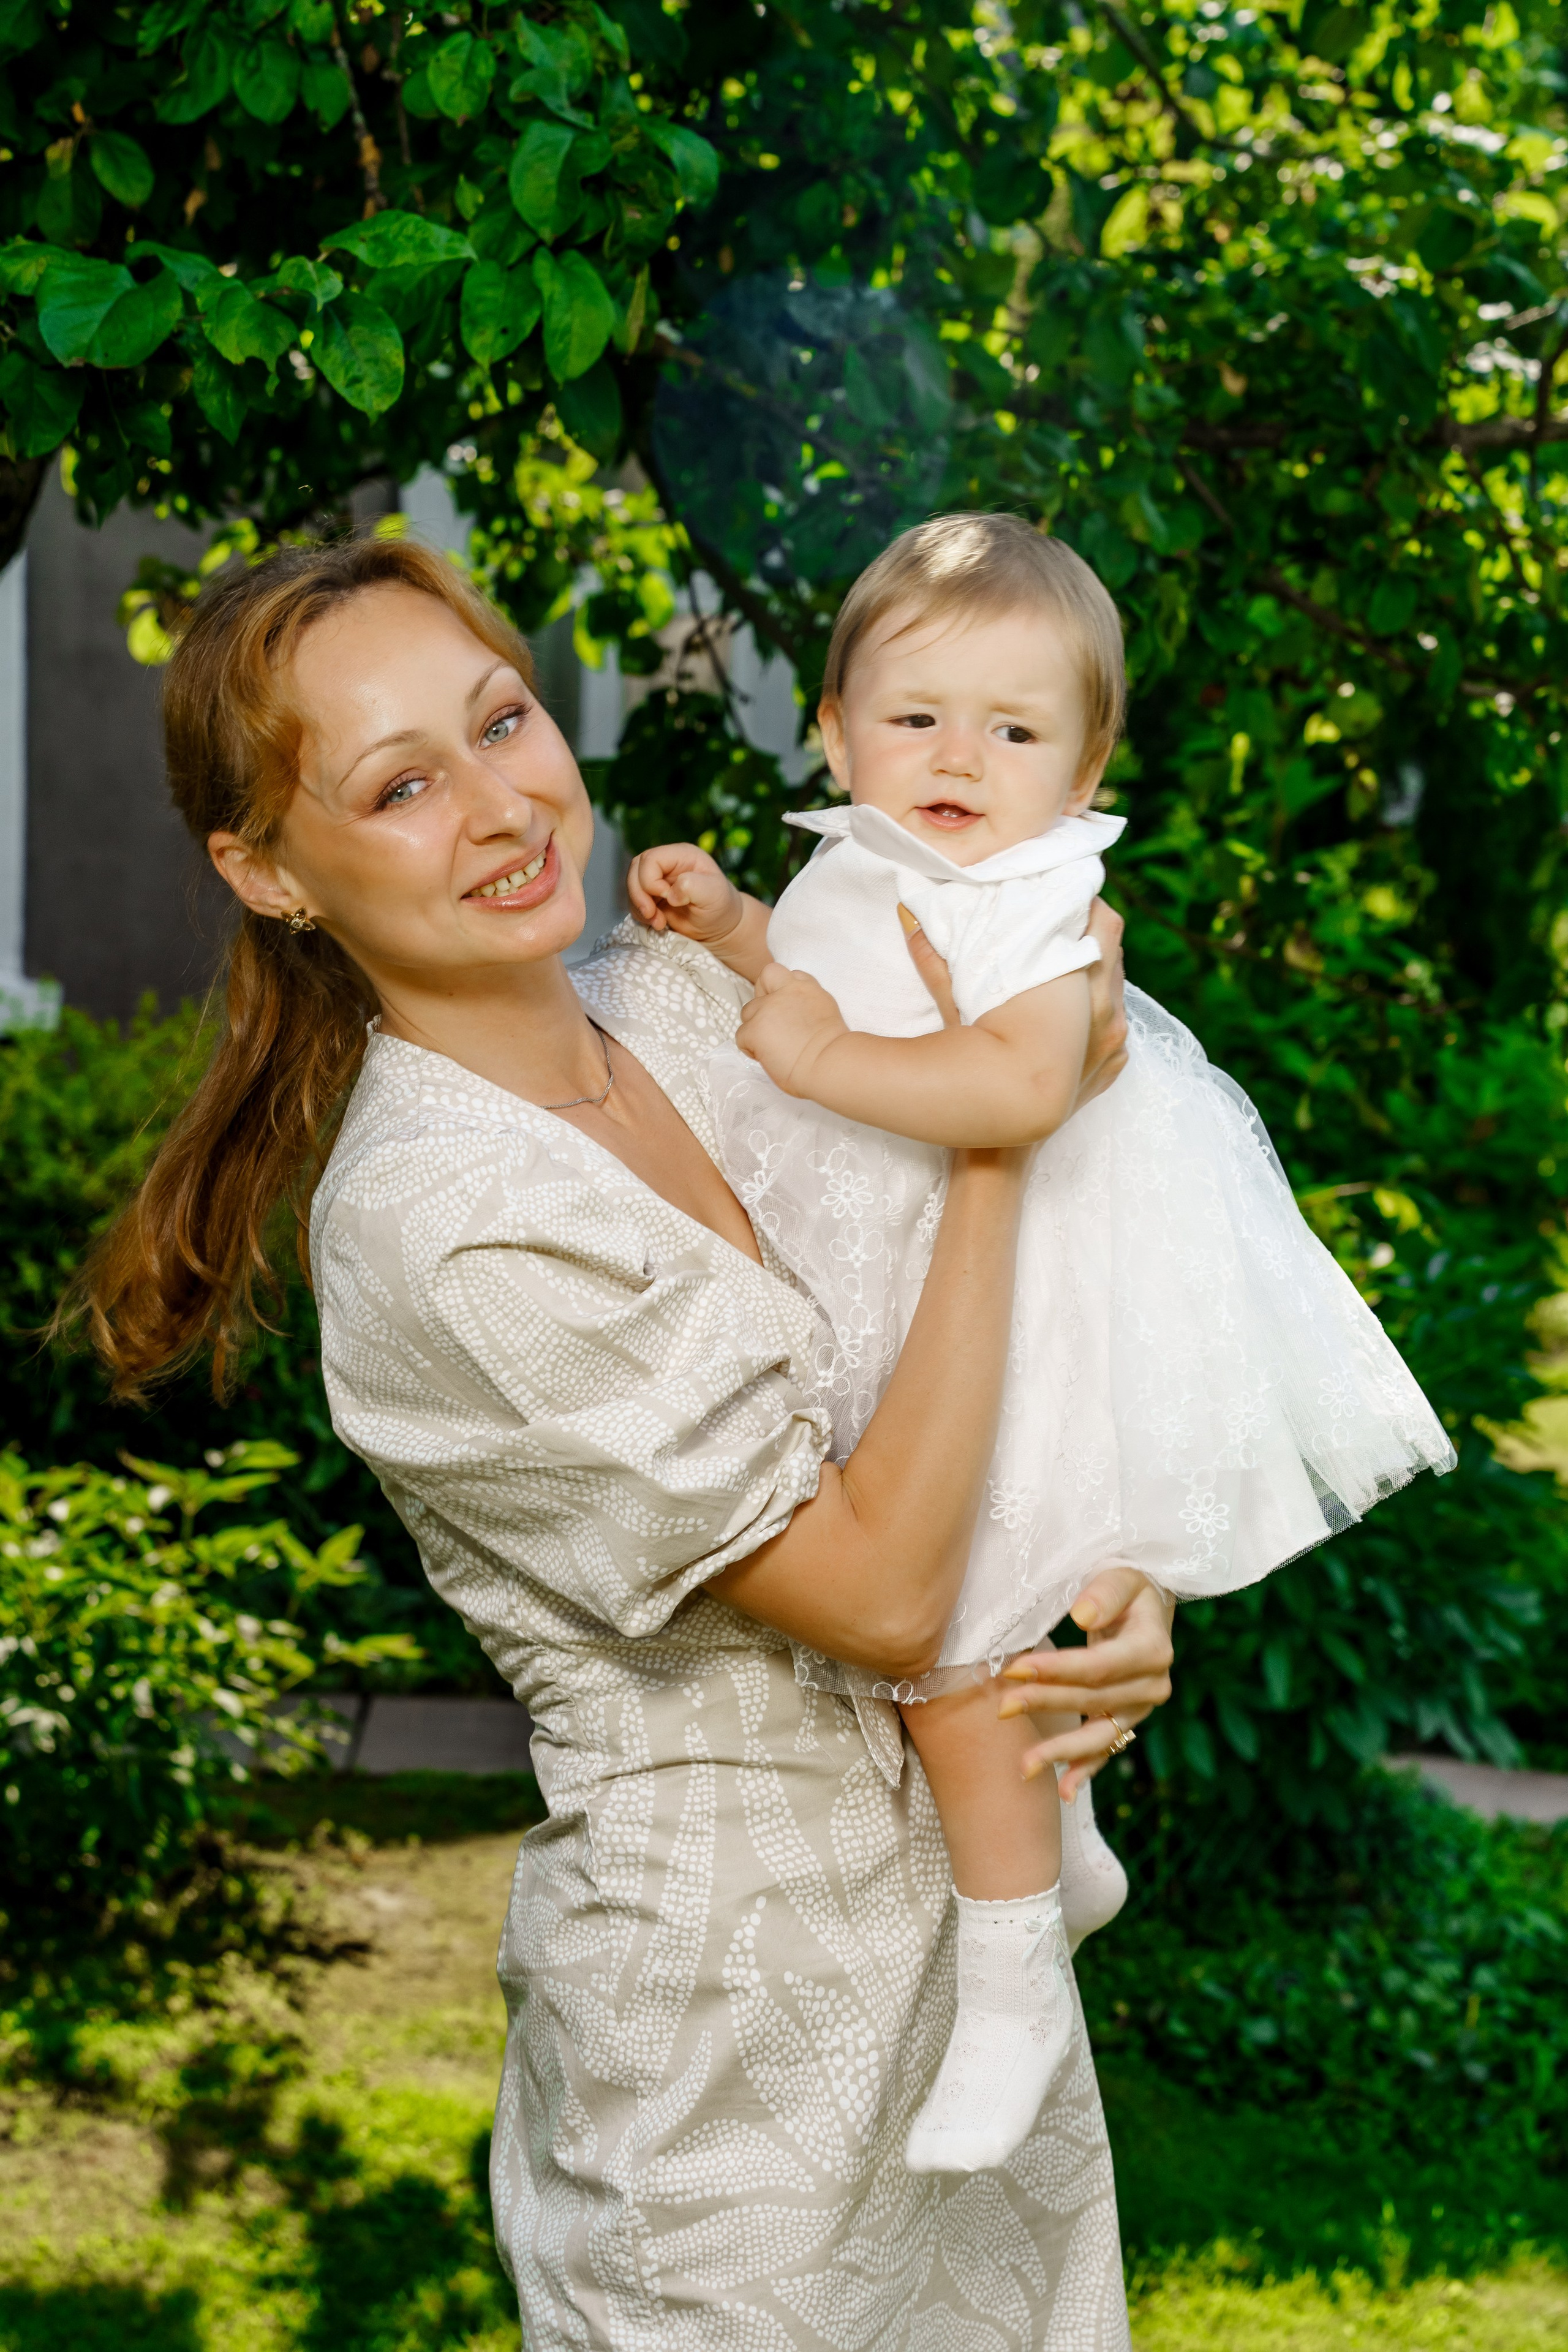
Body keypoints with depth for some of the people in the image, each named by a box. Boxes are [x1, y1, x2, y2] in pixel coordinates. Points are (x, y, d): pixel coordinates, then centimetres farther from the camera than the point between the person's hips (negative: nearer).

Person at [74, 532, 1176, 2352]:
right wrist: (999, 1138, -23)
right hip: (738, 1963, -7)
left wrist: (1134, 1594, -11)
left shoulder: (683, 995, -3)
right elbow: (884, 1587, -24)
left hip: (955, 1854, 7)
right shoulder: (438, 1223, -25)